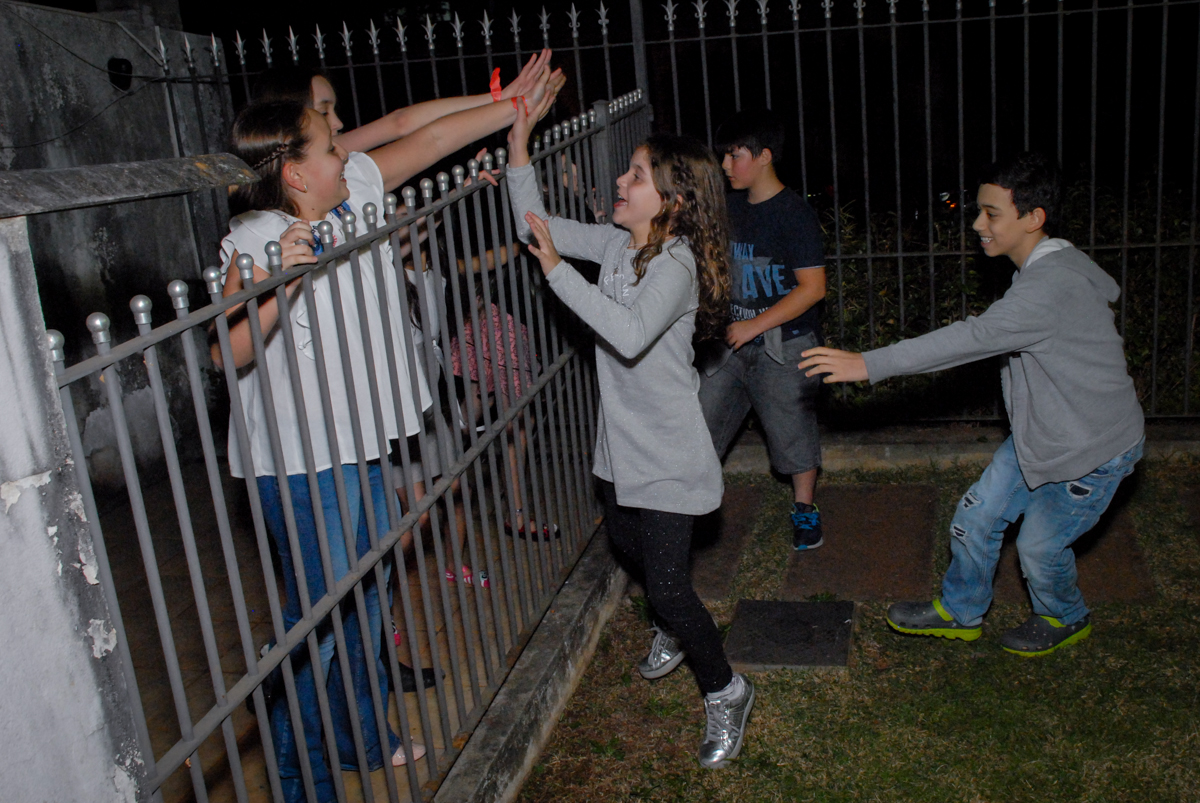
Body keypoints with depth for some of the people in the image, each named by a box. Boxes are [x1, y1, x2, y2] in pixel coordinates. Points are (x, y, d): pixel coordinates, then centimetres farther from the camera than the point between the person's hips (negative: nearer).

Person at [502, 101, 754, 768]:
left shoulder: (675, 263, -23)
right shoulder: (617, 243, 1)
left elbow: (631, 333, -40)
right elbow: (537, 225, 7)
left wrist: (557, 271, -36)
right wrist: (519, 147, -2)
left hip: (668, 452, -9)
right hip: (622, 439, 9)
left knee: (667, 582, -7)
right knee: (627, 542, 27)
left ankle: (725, 691, 17)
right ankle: (678, 631, 55)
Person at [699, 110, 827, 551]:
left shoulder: (794, 213, -15)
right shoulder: (729, 207, 5)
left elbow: (813, 288, -18)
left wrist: (755, 325, -19)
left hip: (785, 346, -6)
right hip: (733, 341, 6)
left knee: (793, 428, 8)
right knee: (702, 421, 6)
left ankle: (804, 508, 28)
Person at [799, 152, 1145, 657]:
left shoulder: (1051, 285, -33)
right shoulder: (1066, 263, -1)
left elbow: (974, 337, -43)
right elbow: (1107, 289, 19)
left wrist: (869, 364, -48)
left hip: (1094, 449, -9)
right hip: (1040, 434, 9)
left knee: (1039, 547, 7)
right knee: (975, 519, 10)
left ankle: (1065, 619, 39)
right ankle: (959, 613, 33)